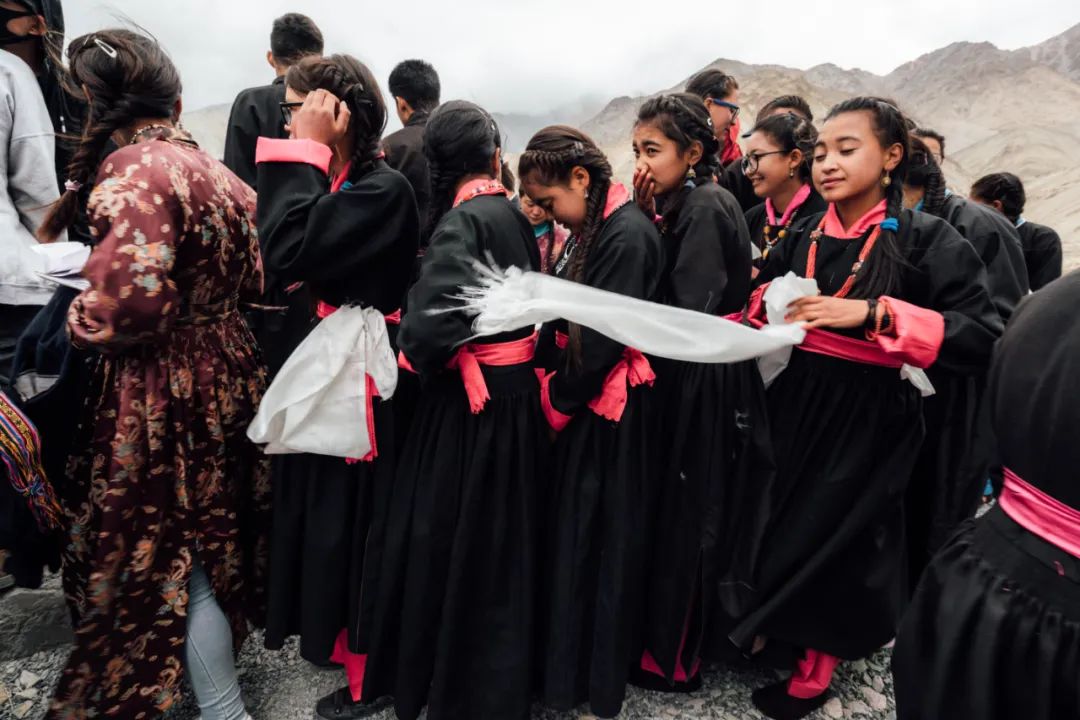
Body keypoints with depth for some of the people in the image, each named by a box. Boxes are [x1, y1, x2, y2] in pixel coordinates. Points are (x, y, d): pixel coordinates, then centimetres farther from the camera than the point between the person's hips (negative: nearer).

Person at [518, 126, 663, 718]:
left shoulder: (627, 235, -18)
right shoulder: (591, 231, 11)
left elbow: (603, 340, -22)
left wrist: (556, 397, -10)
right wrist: (544, 376, 1)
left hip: (608, 413, -9)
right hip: (580, 402, 9)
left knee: (600, 538, 6)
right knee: (571, 531, 18)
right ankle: (565, 657, 38)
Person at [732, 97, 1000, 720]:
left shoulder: (927, 239, -10)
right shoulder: (804, 237, 4)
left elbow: (985, 337, -18)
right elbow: (762, 306, 18)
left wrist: (874, 313, -25)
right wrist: (770, 308, -4)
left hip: (868, 418, -4)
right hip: (796, 404, 4)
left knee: (837, 537, 8)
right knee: (783, 524, 15)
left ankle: (817, 668, 31)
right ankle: (775, 626, 41)